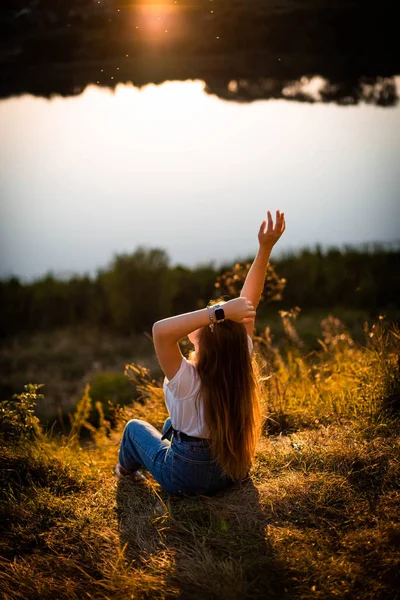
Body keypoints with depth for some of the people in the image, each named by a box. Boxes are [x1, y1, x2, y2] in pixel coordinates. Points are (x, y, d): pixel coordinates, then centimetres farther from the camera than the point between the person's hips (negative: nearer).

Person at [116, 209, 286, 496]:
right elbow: (249, 303, -20)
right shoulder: (241, 364, -22)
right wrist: (265, 248, -26)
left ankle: (127, 467, 53)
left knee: (135, 426, 24)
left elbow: (160, 329, -54)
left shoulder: (187, 381, -37)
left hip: (186, 479, -5)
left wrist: (220, 311, -54)